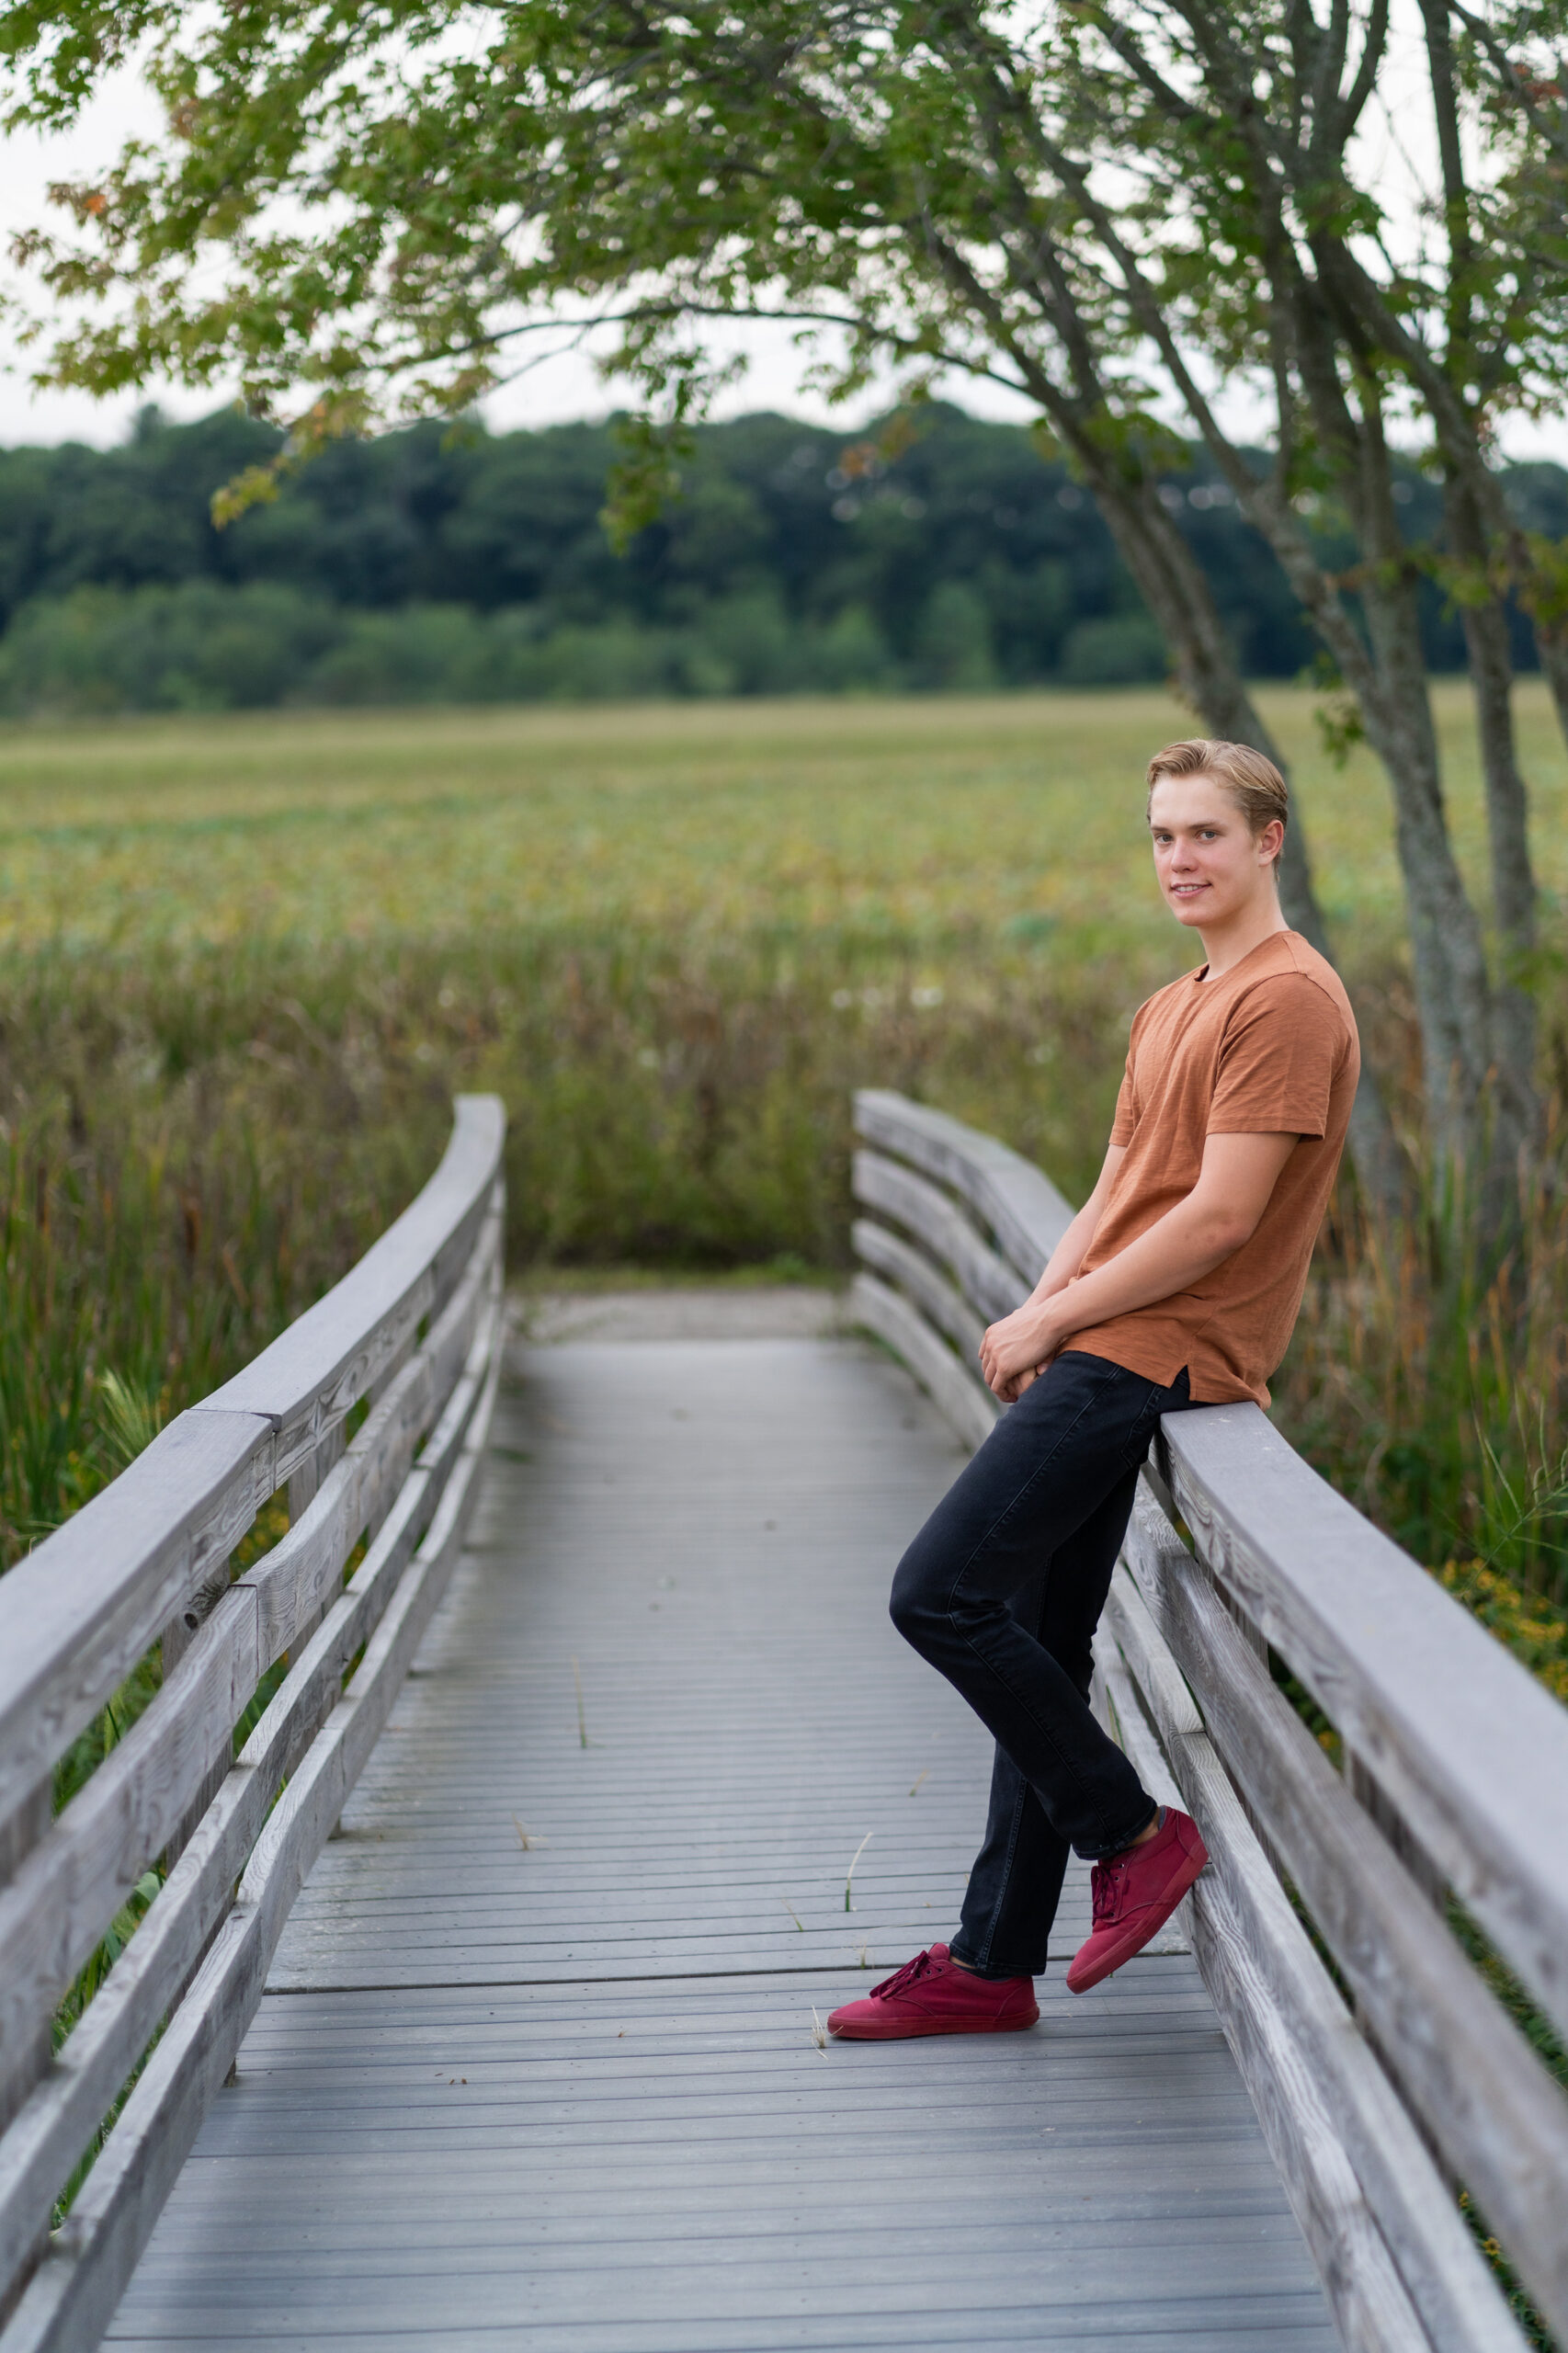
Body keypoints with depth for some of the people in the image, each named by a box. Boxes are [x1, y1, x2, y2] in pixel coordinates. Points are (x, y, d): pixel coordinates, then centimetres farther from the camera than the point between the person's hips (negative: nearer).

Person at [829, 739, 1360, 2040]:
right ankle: (994, 1965, 17)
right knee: (1039, 1650, 10)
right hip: (1102, 1353, 9)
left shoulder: (1287, 1000, -11)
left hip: (1154, 1354, -9)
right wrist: (1043, 1307, 1)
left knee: (941, 1595, -14)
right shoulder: (1175, 1007, 21)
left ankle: (1134, 1833, 1)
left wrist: (1050, 1321, -12)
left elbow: (1220, 1218, -18)